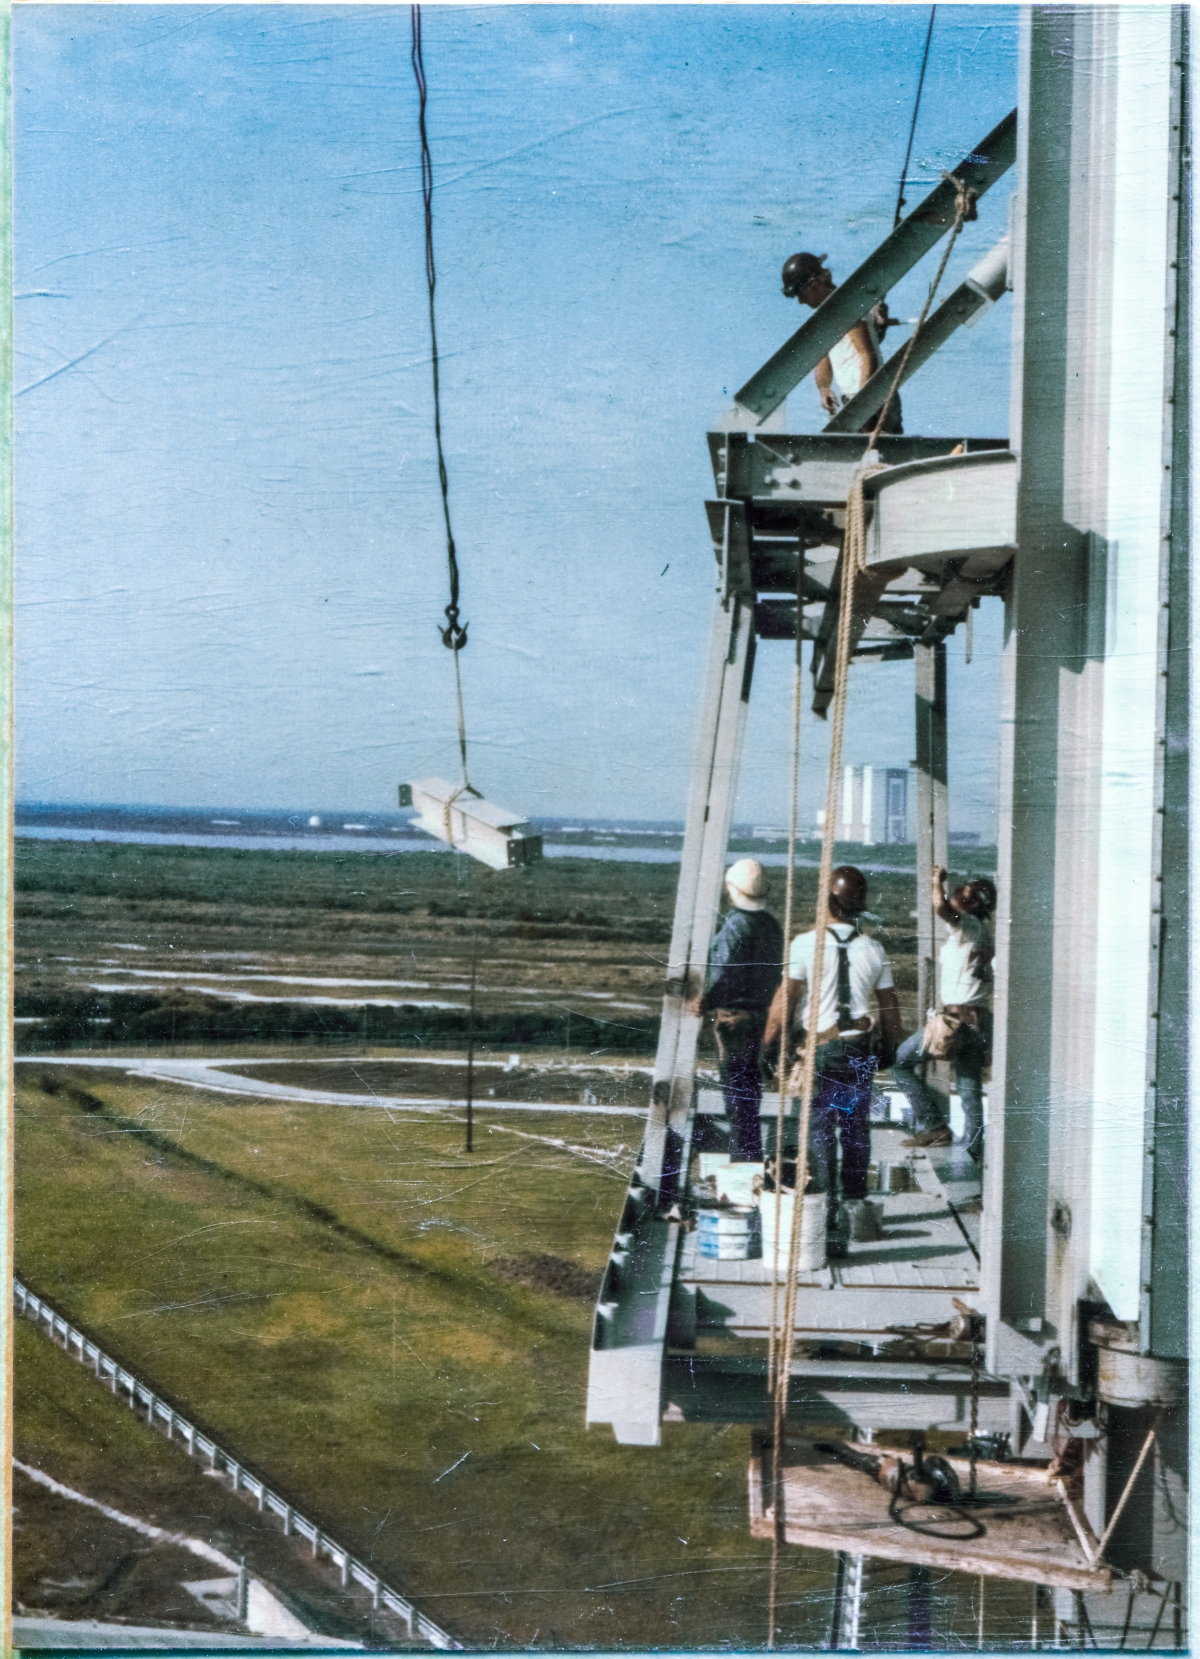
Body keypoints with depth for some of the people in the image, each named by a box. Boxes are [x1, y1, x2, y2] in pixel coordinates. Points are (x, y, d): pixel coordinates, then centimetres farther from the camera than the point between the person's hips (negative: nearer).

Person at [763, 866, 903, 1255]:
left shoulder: (806, 943, -10)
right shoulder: (874, 949, 0)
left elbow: (784, 999, -10)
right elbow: (890, 1005, 7)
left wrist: (769, 1045, -2)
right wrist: (889, 1048, 21)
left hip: (817, 1047, -3)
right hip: (858, 1048, 3)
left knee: (819, 1132, 1)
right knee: (856, 1127, 18)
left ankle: (830, 1226, -1)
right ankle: (855, 1203, 25)